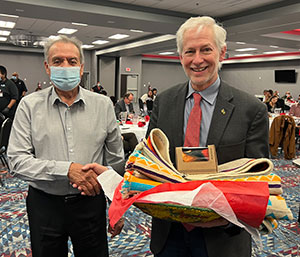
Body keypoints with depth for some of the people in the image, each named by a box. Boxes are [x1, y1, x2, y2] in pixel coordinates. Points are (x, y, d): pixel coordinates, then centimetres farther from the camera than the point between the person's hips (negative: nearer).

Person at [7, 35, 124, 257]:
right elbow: (17, 160, -10)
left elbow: (116, 160, 3)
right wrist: (67, 169, -22)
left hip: (90, 203, 1)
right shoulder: (30, 105, -4)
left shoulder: (103, 105, -1)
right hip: (45, 205, 0)